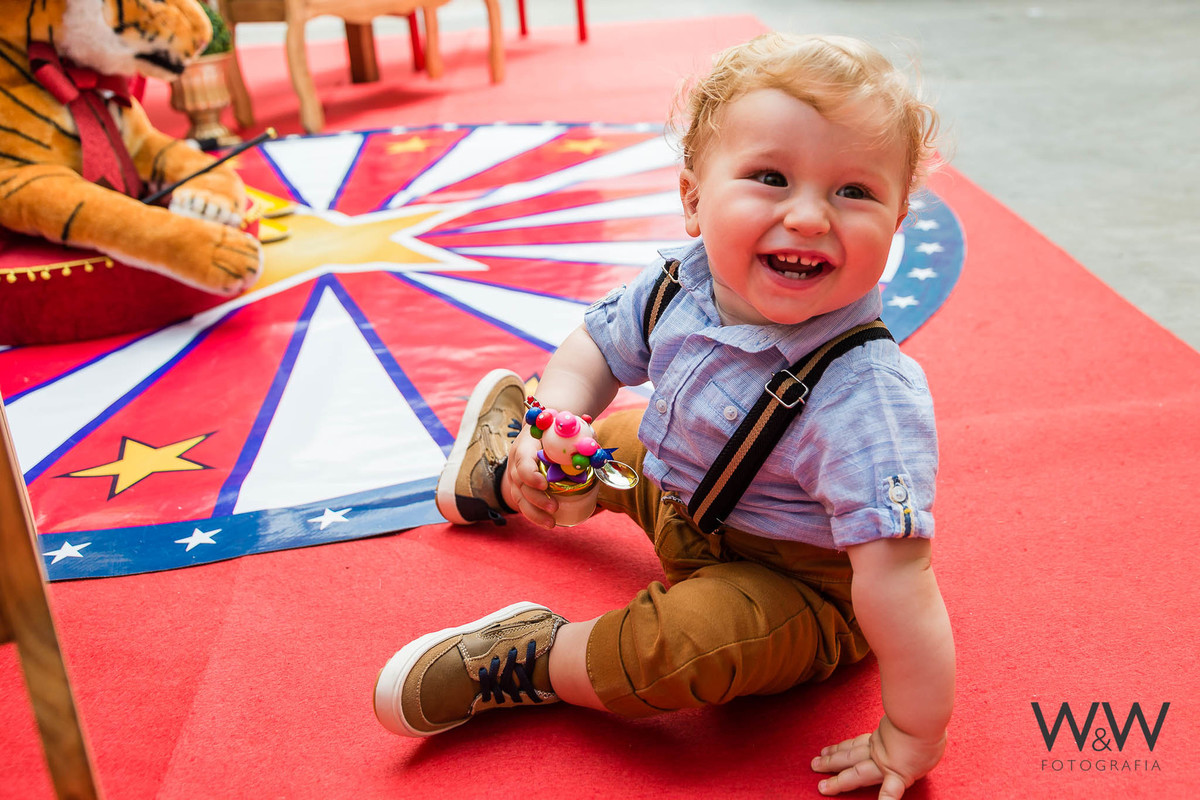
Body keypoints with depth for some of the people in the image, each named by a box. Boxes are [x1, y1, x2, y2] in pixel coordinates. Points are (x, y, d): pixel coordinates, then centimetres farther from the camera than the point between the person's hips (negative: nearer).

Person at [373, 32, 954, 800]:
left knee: (689, 641, -33)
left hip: (800, 588, -7)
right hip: (685, 497, 7)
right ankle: (503, 461, 57)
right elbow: (597, 347, -1)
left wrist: (912, 736, -30)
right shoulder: (679, 285, -18)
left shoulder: (865, 397, -40)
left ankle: (535, 660, -6)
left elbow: (896, 572, -37)